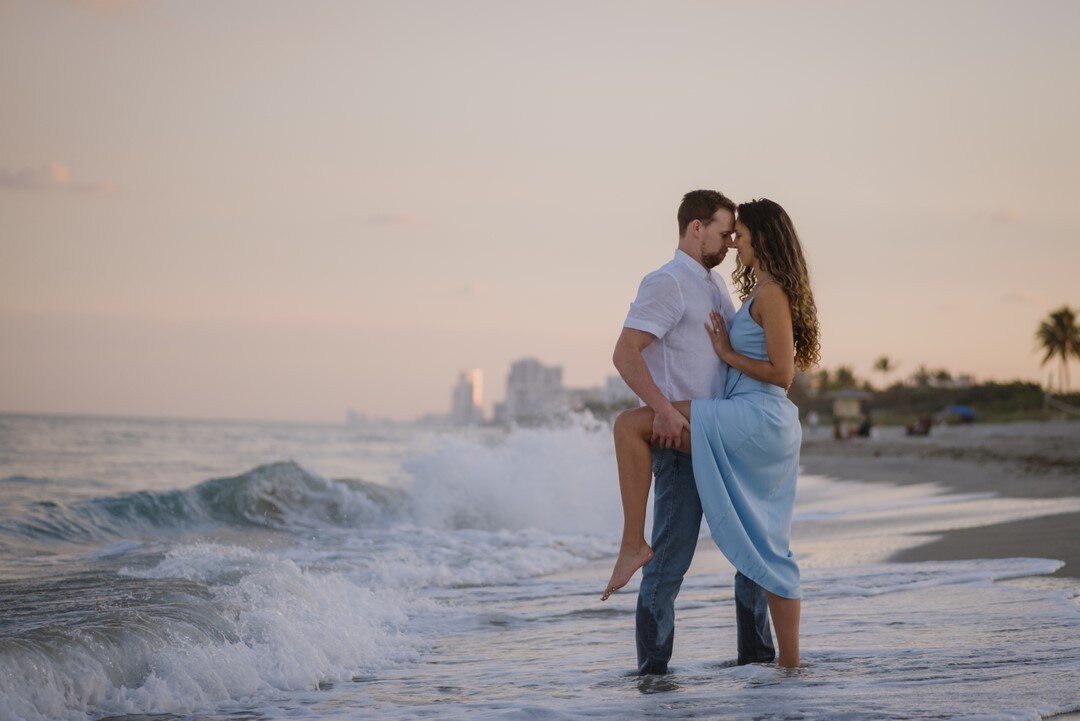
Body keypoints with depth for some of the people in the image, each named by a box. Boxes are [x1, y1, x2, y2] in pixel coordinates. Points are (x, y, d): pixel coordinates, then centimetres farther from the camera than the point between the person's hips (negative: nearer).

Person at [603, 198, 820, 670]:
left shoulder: (771, 292, -9)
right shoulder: (764, 291, 20)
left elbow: (782, 373, -14)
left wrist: (728, 354, -6)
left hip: (755, 417, -10)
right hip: (774, 431, 10)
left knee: (629, 425, -13)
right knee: (769, 550, 11)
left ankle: (634, 543, -16)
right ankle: (789, 662, 13)